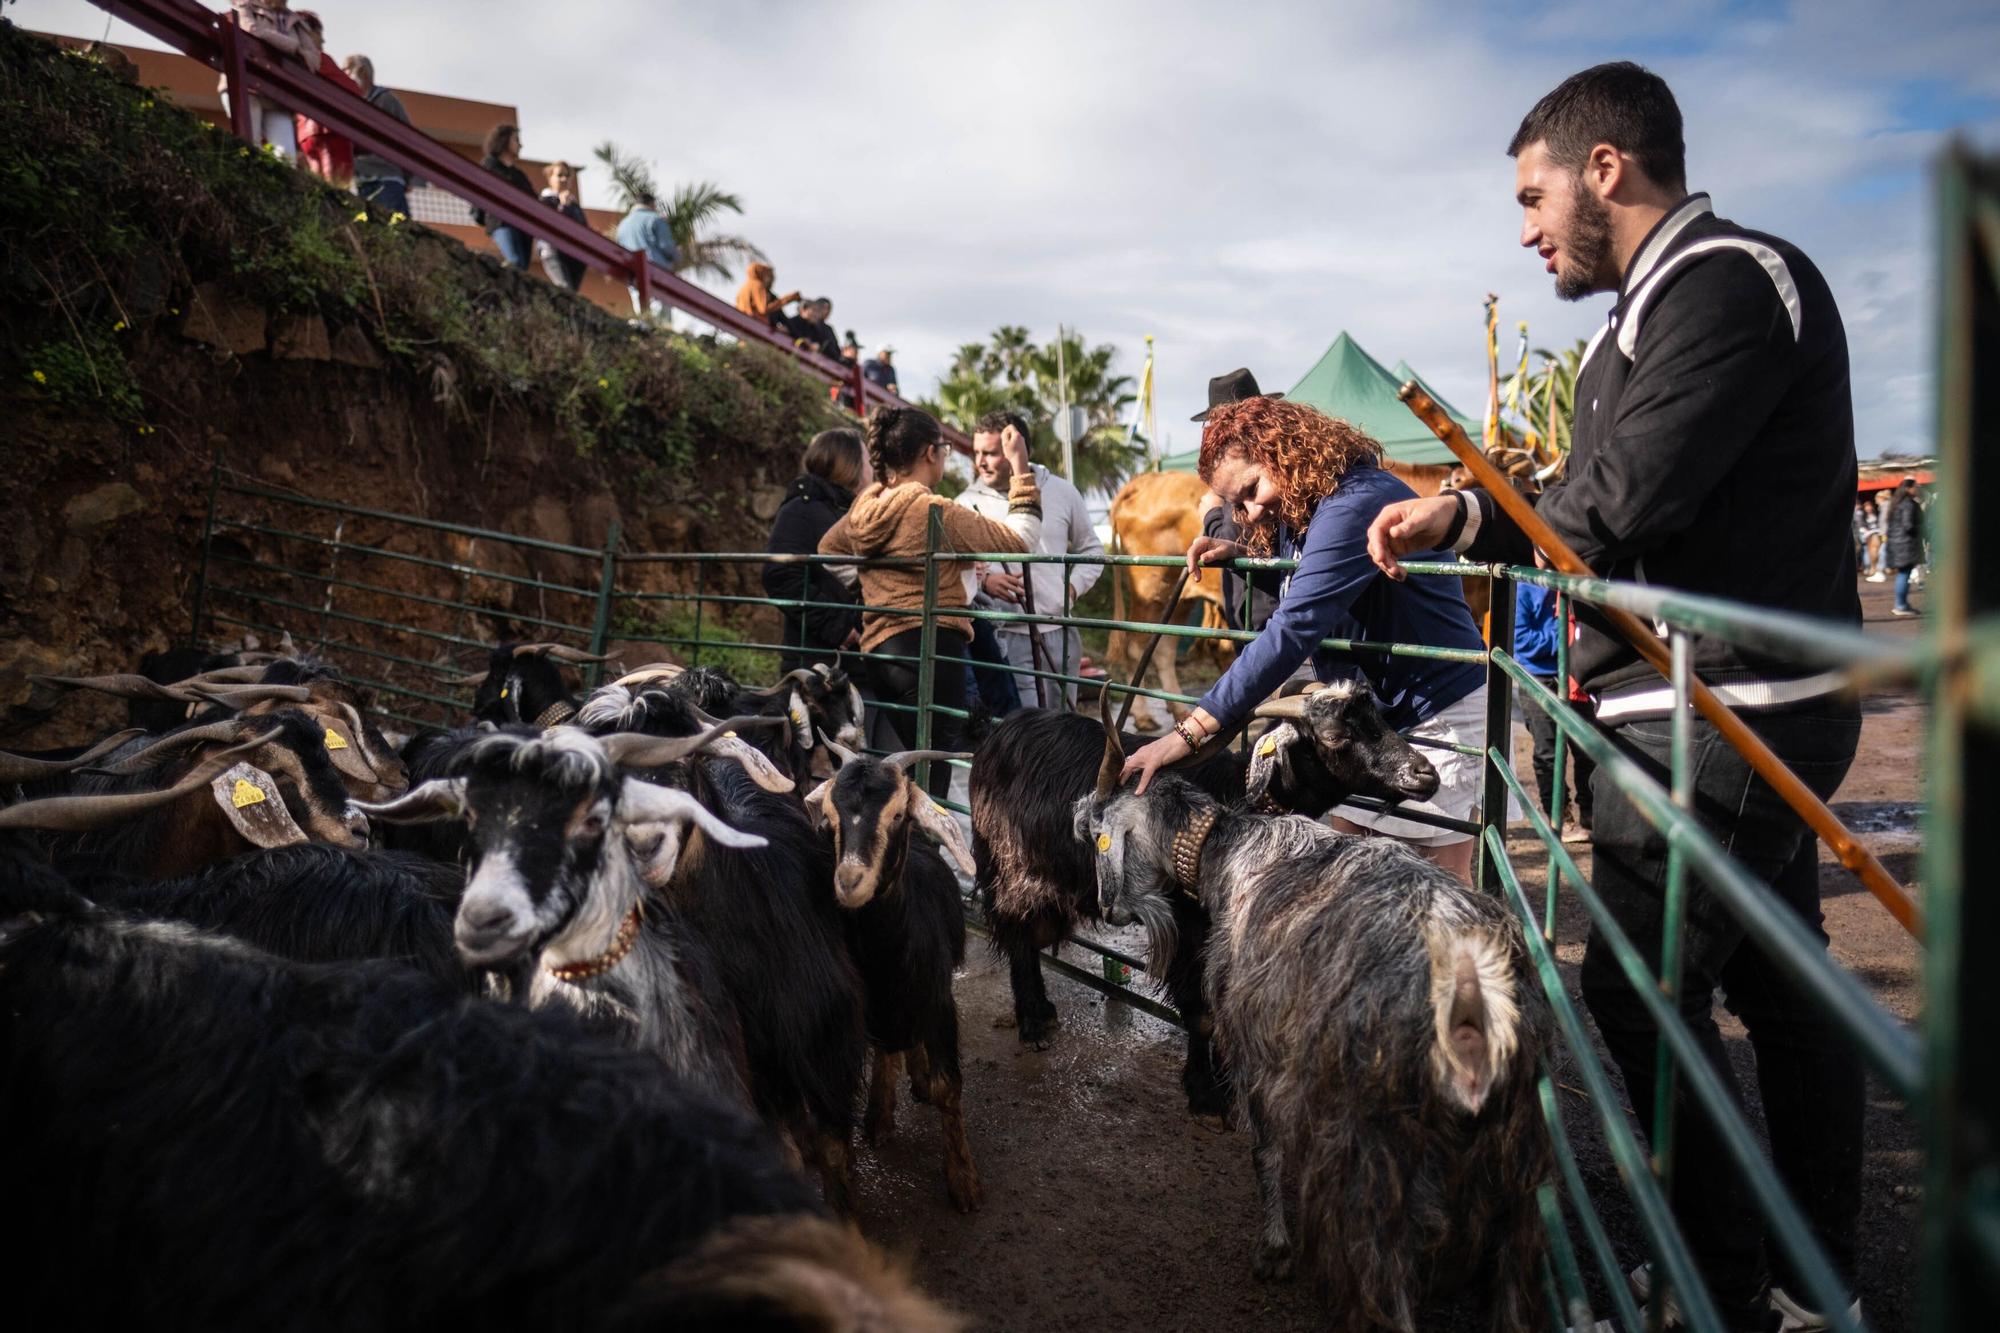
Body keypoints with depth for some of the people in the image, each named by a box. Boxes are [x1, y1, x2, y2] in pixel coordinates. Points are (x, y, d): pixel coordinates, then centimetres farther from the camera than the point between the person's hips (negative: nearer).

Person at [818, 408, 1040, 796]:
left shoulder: (864, 509, 9)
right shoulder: (933, 512, -12)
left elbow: (827, 549, 31)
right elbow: (1020, 539, -8)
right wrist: (1021, 470, -1)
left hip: (879, 647, 8)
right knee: (933, 778, -7)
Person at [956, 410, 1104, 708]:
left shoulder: (1062, 492, 5)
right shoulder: (968, 503, -1)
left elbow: (1091, 549, 16)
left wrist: (1074, 586, 0)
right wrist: (983, 581, -20)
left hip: (1060, 632, 3)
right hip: (1007, 636, -3)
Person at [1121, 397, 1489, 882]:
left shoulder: (1353, 504, -26)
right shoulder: (1297, 512, 4)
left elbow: (1293, 630, -33)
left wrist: (1191, 730, -36)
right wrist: (1245, 557, 0)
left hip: (1435, 710, -9)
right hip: (1367, 713, 9)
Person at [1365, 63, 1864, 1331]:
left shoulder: (1727, 278, -14)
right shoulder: (1663, 301, 17)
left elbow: (1624, 498, -24)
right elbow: (1592, 508, 14)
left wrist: (1497, 521, -3)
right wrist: (1463, 515, 0)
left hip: (1720, 719, -10)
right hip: (1749, 714, 10)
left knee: (1641, 993, -3)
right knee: (1778, 987, 16)